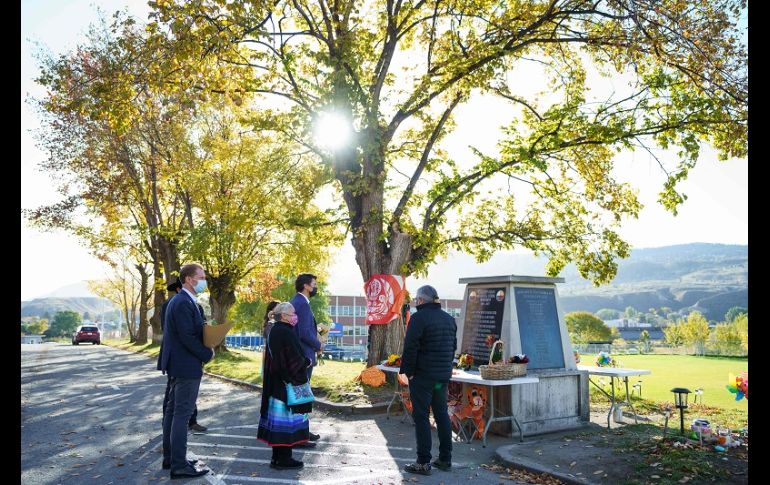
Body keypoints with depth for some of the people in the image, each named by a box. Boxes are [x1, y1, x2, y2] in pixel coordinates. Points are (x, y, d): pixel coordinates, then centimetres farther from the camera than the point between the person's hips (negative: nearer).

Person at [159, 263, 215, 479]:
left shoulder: (179, 301, 14)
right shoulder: (184, 303, -19)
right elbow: (187, 337, -23)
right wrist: (208, 354, -12)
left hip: (178, 364, 11)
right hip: (187, 365, -11)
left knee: (173, 411, 16)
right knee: (182, 414, -6)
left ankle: (170, 457, 27)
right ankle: (179, 465, 0)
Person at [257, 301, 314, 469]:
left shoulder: (274, 331, 9)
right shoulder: (286, 332, -19)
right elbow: (295, 358, -20)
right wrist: (307, 362, -1)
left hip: (275, 383, 9)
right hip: (288, 383, -9)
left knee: (278, 417, 13)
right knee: (287, 418, -1)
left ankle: (277, 456, 21)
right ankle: (283, 458, 6)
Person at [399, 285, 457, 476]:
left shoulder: (419, 317, -13)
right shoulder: (449, 318, 12)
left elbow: (410, 347, -17)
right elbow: (453, 346, 18)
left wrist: (408, 371, -9)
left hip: (422, 376, -7)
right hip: (443, 376, 7)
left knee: (421, 417, -1)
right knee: (442, 414, 15)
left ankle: (423, 463, 2)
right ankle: (445, 459, 21)